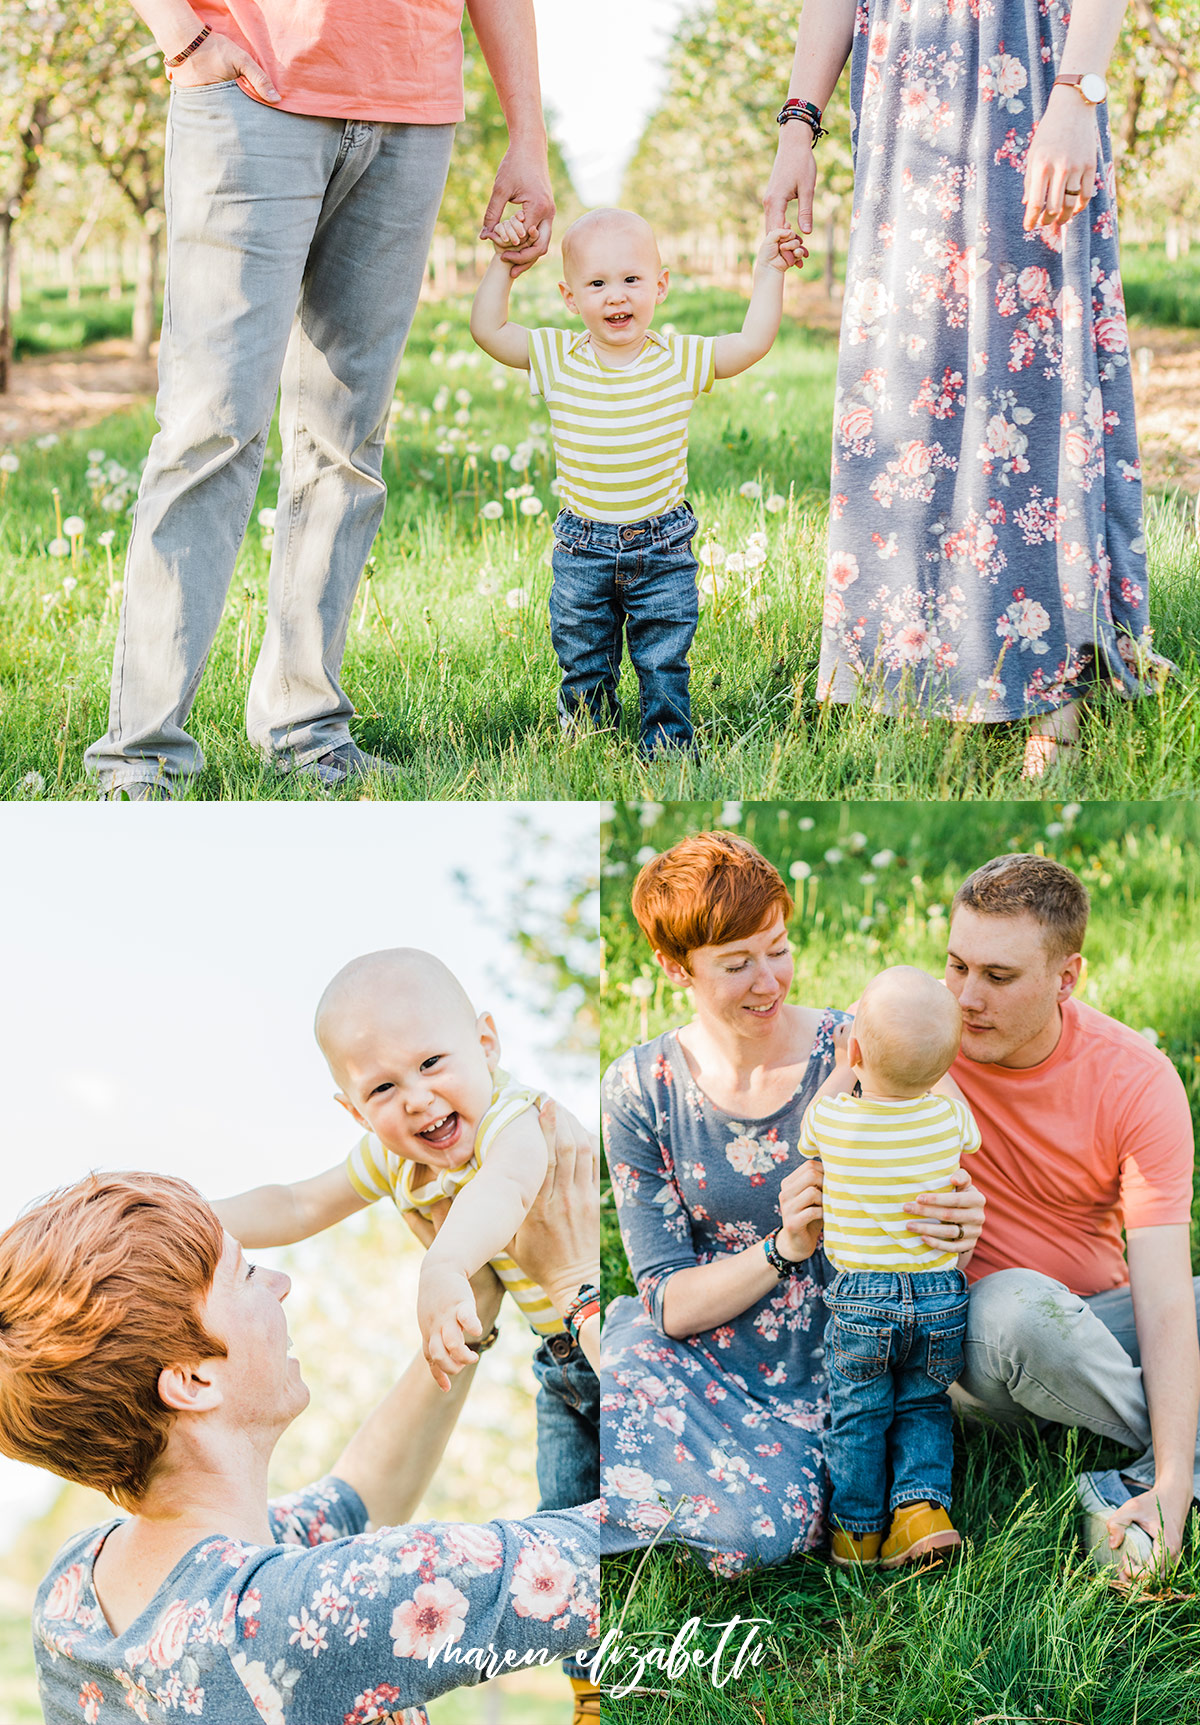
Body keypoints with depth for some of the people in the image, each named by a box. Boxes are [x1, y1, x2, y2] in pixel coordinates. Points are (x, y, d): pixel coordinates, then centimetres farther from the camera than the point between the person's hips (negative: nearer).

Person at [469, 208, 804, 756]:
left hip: (663, 548, 0)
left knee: (664, 665, 7)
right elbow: (488, 330, -3)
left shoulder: (680, 360, -4)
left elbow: (754, 342, -2)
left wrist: (768, 272, -6)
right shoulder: (556, 359, -4)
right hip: (582, 550, 1)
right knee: (582, 666, 11)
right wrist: (502, 266, -7)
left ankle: (667, 748, 21)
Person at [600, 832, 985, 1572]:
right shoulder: (642, 1088, -5)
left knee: (773, 1529, -29)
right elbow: (670, 1302, -6)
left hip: (823, 1363, 0)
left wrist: (958, 1223, -24)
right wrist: (785, 1248, -24)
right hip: (694, 1353, 1)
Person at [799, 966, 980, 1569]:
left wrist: (848, 1066, 19)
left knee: (857, 1416, 16)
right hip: (942, 1295, 2)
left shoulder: (832, 1121, -15)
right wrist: (932, 1061, 24)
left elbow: (805, 1132, 11)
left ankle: (858, 1530, 24)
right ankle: (923, 1503, 6)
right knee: (923, 1405, 21)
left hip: (859, 1301, -1)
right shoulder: (947, 1117, -12)